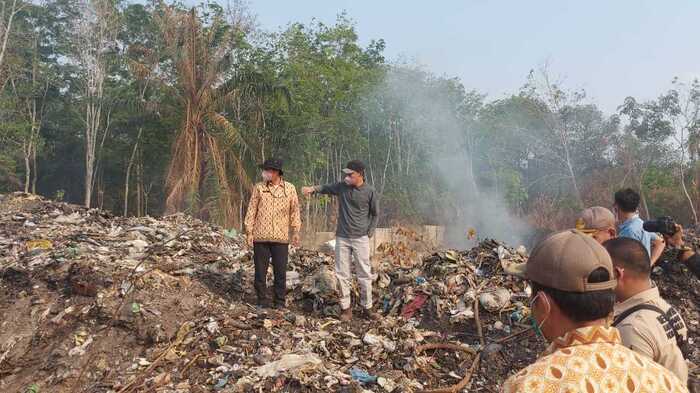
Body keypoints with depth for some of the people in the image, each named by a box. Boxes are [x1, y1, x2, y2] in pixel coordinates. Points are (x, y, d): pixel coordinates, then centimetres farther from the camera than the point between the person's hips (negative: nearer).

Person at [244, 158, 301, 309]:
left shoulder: (290, 188, 3)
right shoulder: (259, 188, 2)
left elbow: (295, 210, 6)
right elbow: (251, 210, 4)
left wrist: (296, 231, -2)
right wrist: (249, 232, 0)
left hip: (281, 238, 0)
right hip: (260, 237, 0)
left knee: (280, 271, 4)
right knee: (260, 270, 6)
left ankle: (280, 301, 17)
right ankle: (262, 300, 20)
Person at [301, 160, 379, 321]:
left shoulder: (369, 191, -6)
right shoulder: (342, 186, 0)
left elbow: (375, 214, 4)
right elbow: (326, 188, 13)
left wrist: (370, 232, -2)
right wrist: (313, 188, -8)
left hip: (361, 238, -2)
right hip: (342, 238, 2)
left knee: (364, 274, 2)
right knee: (342, 274, 3)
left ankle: (367, 308, 14)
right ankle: (346, 308, 13)